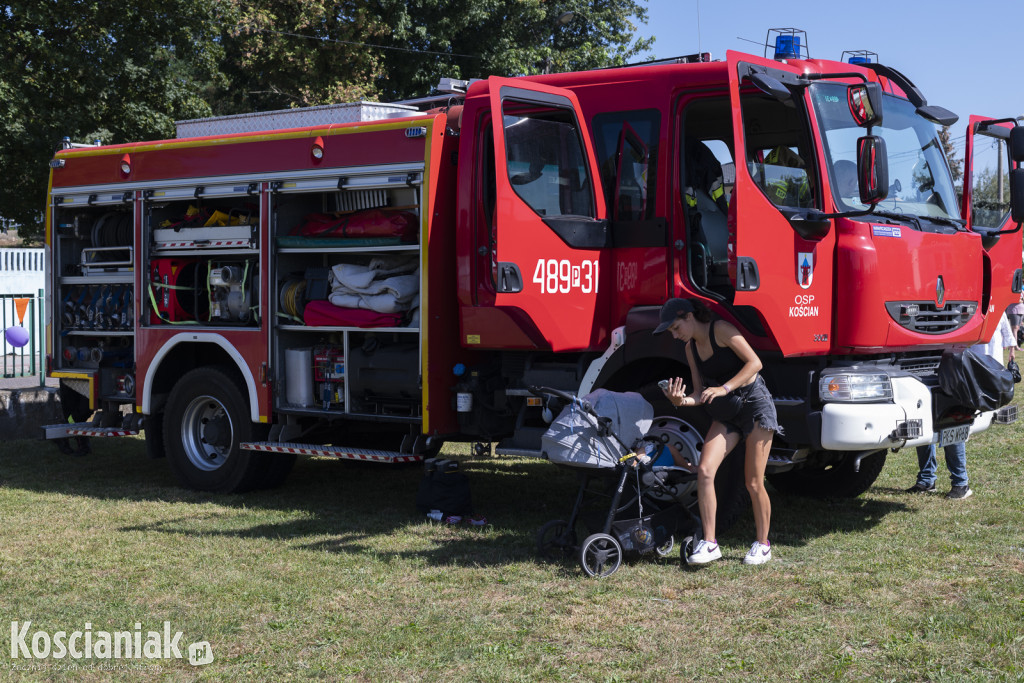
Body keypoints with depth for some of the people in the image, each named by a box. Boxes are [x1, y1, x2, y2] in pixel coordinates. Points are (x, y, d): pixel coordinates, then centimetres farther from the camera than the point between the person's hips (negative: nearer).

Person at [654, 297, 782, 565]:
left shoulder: (721, 330, -12)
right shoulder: (691, 348, 8)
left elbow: (754, 362, -18)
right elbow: (700, 394, 7)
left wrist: (724, 388, -26)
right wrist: (681, 400, -14)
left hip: (755, 404, -6)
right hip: (725, 414, 6)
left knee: (753, 482, -3)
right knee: (704, 470, -13)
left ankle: (763, 545, 14)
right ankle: (709, 543, -10)